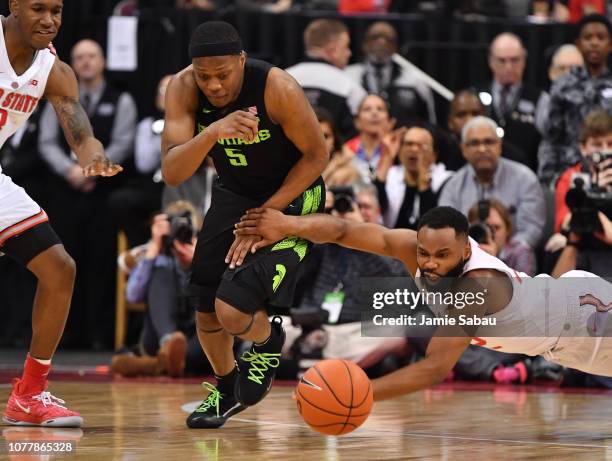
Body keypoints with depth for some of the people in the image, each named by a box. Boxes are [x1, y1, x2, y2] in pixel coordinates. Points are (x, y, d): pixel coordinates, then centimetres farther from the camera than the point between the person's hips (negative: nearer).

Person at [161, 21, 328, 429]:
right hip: (234, 194, 5)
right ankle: (227, 387, 38)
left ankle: (269, 342, 17)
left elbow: (317, 155, -17)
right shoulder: (183, 89, -20)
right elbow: (172, 174, -27)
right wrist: (212, 133, -46)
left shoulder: (277, 88, -31)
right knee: (206, 308, 8)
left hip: (291, 196, -5)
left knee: (233, 310, -19)